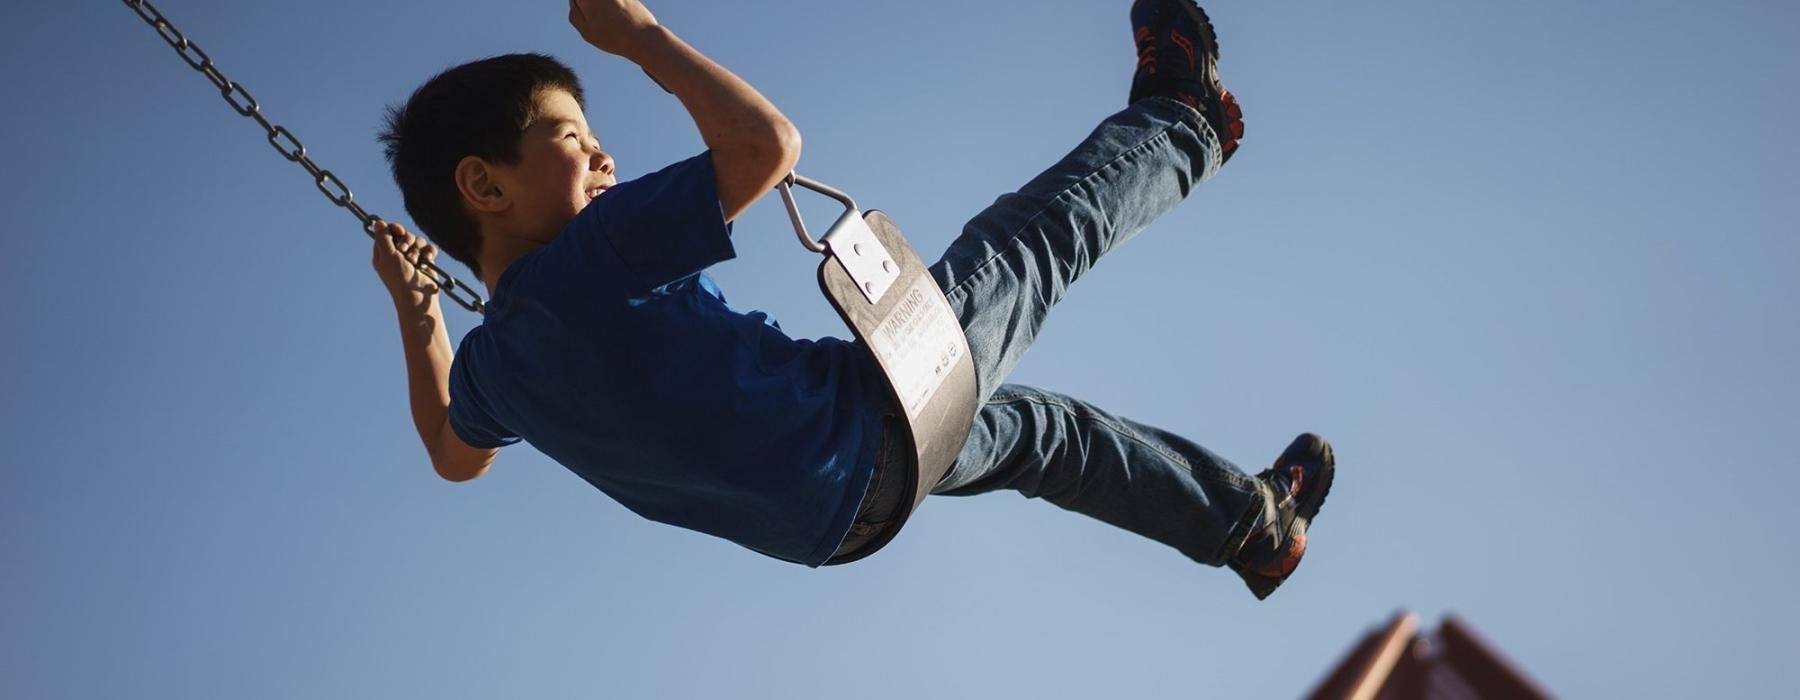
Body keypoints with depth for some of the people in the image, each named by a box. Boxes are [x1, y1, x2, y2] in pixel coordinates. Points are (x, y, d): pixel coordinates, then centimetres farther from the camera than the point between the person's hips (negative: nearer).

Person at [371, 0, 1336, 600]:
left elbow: (454, 454, 21)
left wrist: (414, 312, 25)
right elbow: (768, 140, -28)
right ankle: (1179, 124, 41)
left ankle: (1249, 521, 46)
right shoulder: (594, 255, -29)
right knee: (1045, 233, 11)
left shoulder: (489, 363, -3)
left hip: (829, 514, 9)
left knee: (1031, 427, 30)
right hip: (876, 415, -8)